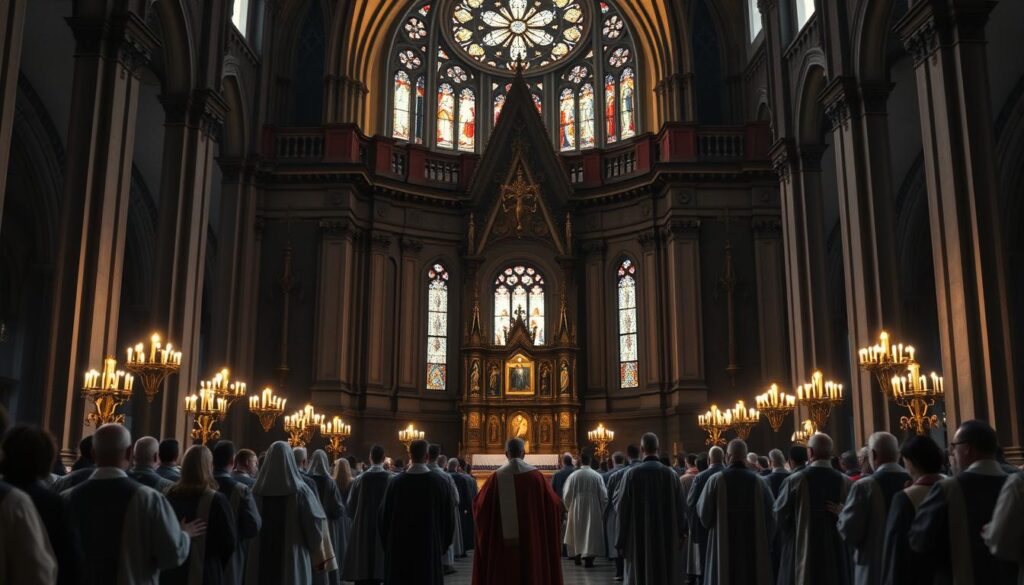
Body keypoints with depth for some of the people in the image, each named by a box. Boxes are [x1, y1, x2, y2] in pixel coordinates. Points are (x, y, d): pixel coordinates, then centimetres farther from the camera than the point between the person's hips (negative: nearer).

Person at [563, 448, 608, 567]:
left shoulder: (573, 476, -10)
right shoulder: (597, 476, -11)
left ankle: (577, 556, 27)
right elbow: (604, 496, -6)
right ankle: (588, 557, -3)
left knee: (577, 532, 17)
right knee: (591, 533, 4)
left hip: (576, 510, 2)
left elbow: (566, 496, -3)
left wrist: (570, 508, 16)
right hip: (592, 511, -2)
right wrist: (601, 511, 9)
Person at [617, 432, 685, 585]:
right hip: (666, 537, 2)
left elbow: (623, 508, -7)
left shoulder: (632, 474, -9)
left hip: (639, 537, -1)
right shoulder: (671, 474, -4)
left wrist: (621, 542, 1)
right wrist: (678, 536, 13)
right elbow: (679, 508, 2)